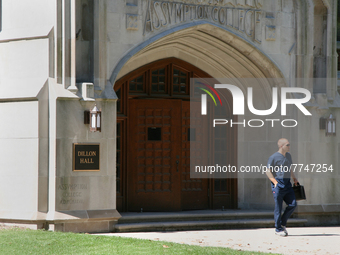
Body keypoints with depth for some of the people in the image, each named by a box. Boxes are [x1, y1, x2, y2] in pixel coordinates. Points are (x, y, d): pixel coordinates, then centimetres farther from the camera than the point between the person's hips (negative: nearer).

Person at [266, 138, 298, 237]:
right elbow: (268, 171, -7)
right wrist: (275, 182, -14)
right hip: (278, 185, -7)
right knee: (278, 207, -2)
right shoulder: (274, 157, -8)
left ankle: (283, 224, 17)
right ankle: (278, 229, 7)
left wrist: (294, 178, 20)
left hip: (287, 184, 7)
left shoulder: (288, 156, 15)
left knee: (293, 204, -1)